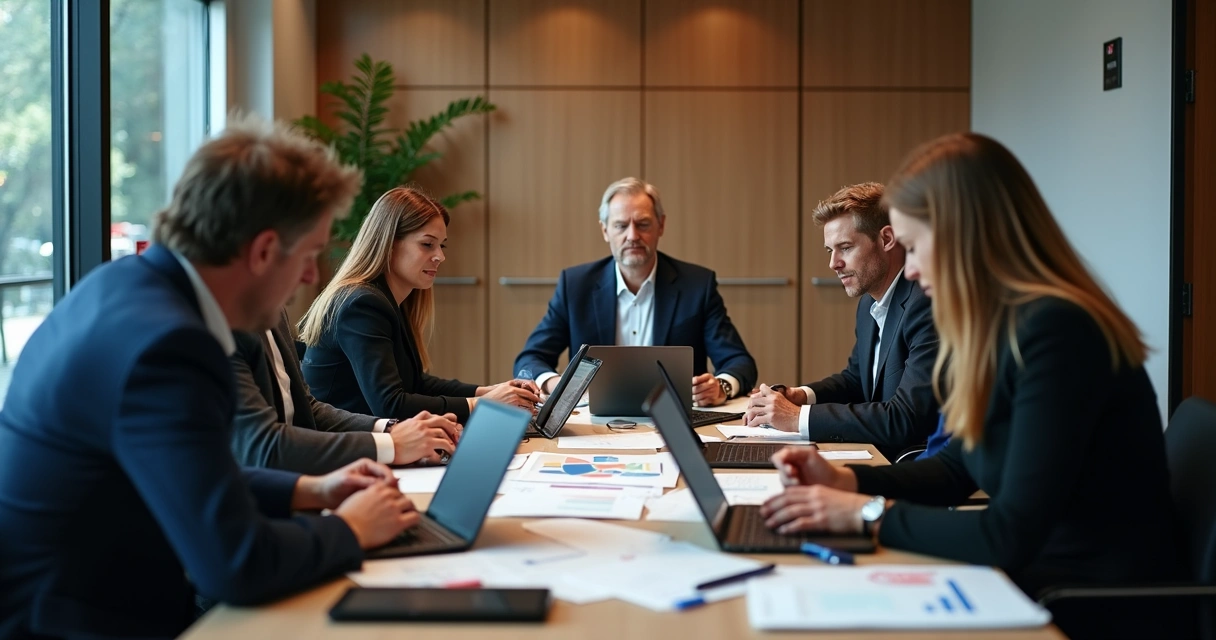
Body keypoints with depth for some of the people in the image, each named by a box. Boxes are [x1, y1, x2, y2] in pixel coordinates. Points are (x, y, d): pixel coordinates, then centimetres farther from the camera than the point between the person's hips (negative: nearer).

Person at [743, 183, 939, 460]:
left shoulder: (927, 305, -20)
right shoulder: (869, 304, 9)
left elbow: (905, 419, -26)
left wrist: (799, 417, -21)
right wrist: (800, 395, 3)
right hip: (879, 458, 8)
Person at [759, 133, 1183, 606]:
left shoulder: (1055, 330, -24)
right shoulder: (996, 326, 5)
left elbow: (1009, 538, -26)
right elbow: (958, 469, 17)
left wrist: (869, 514, -16)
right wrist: (846, 482, 4)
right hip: (1034, 576, 8)